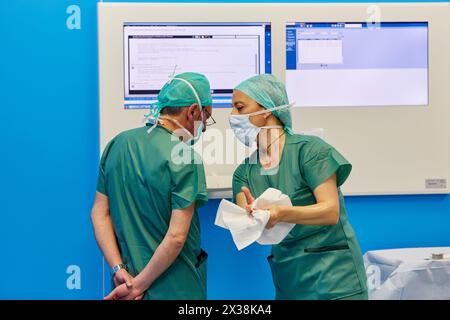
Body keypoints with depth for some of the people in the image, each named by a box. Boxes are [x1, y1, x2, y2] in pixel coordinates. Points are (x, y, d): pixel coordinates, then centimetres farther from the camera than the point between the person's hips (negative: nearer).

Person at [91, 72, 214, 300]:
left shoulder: (118, 143, 1)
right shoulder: (186, 159, -18)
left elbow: (99, 213, 1)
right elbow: (176, 237, -22)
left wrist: (119, 270, -3)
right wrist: (139, 286, -13)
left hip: (127, 278, 6)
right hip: (175, 288, -6)